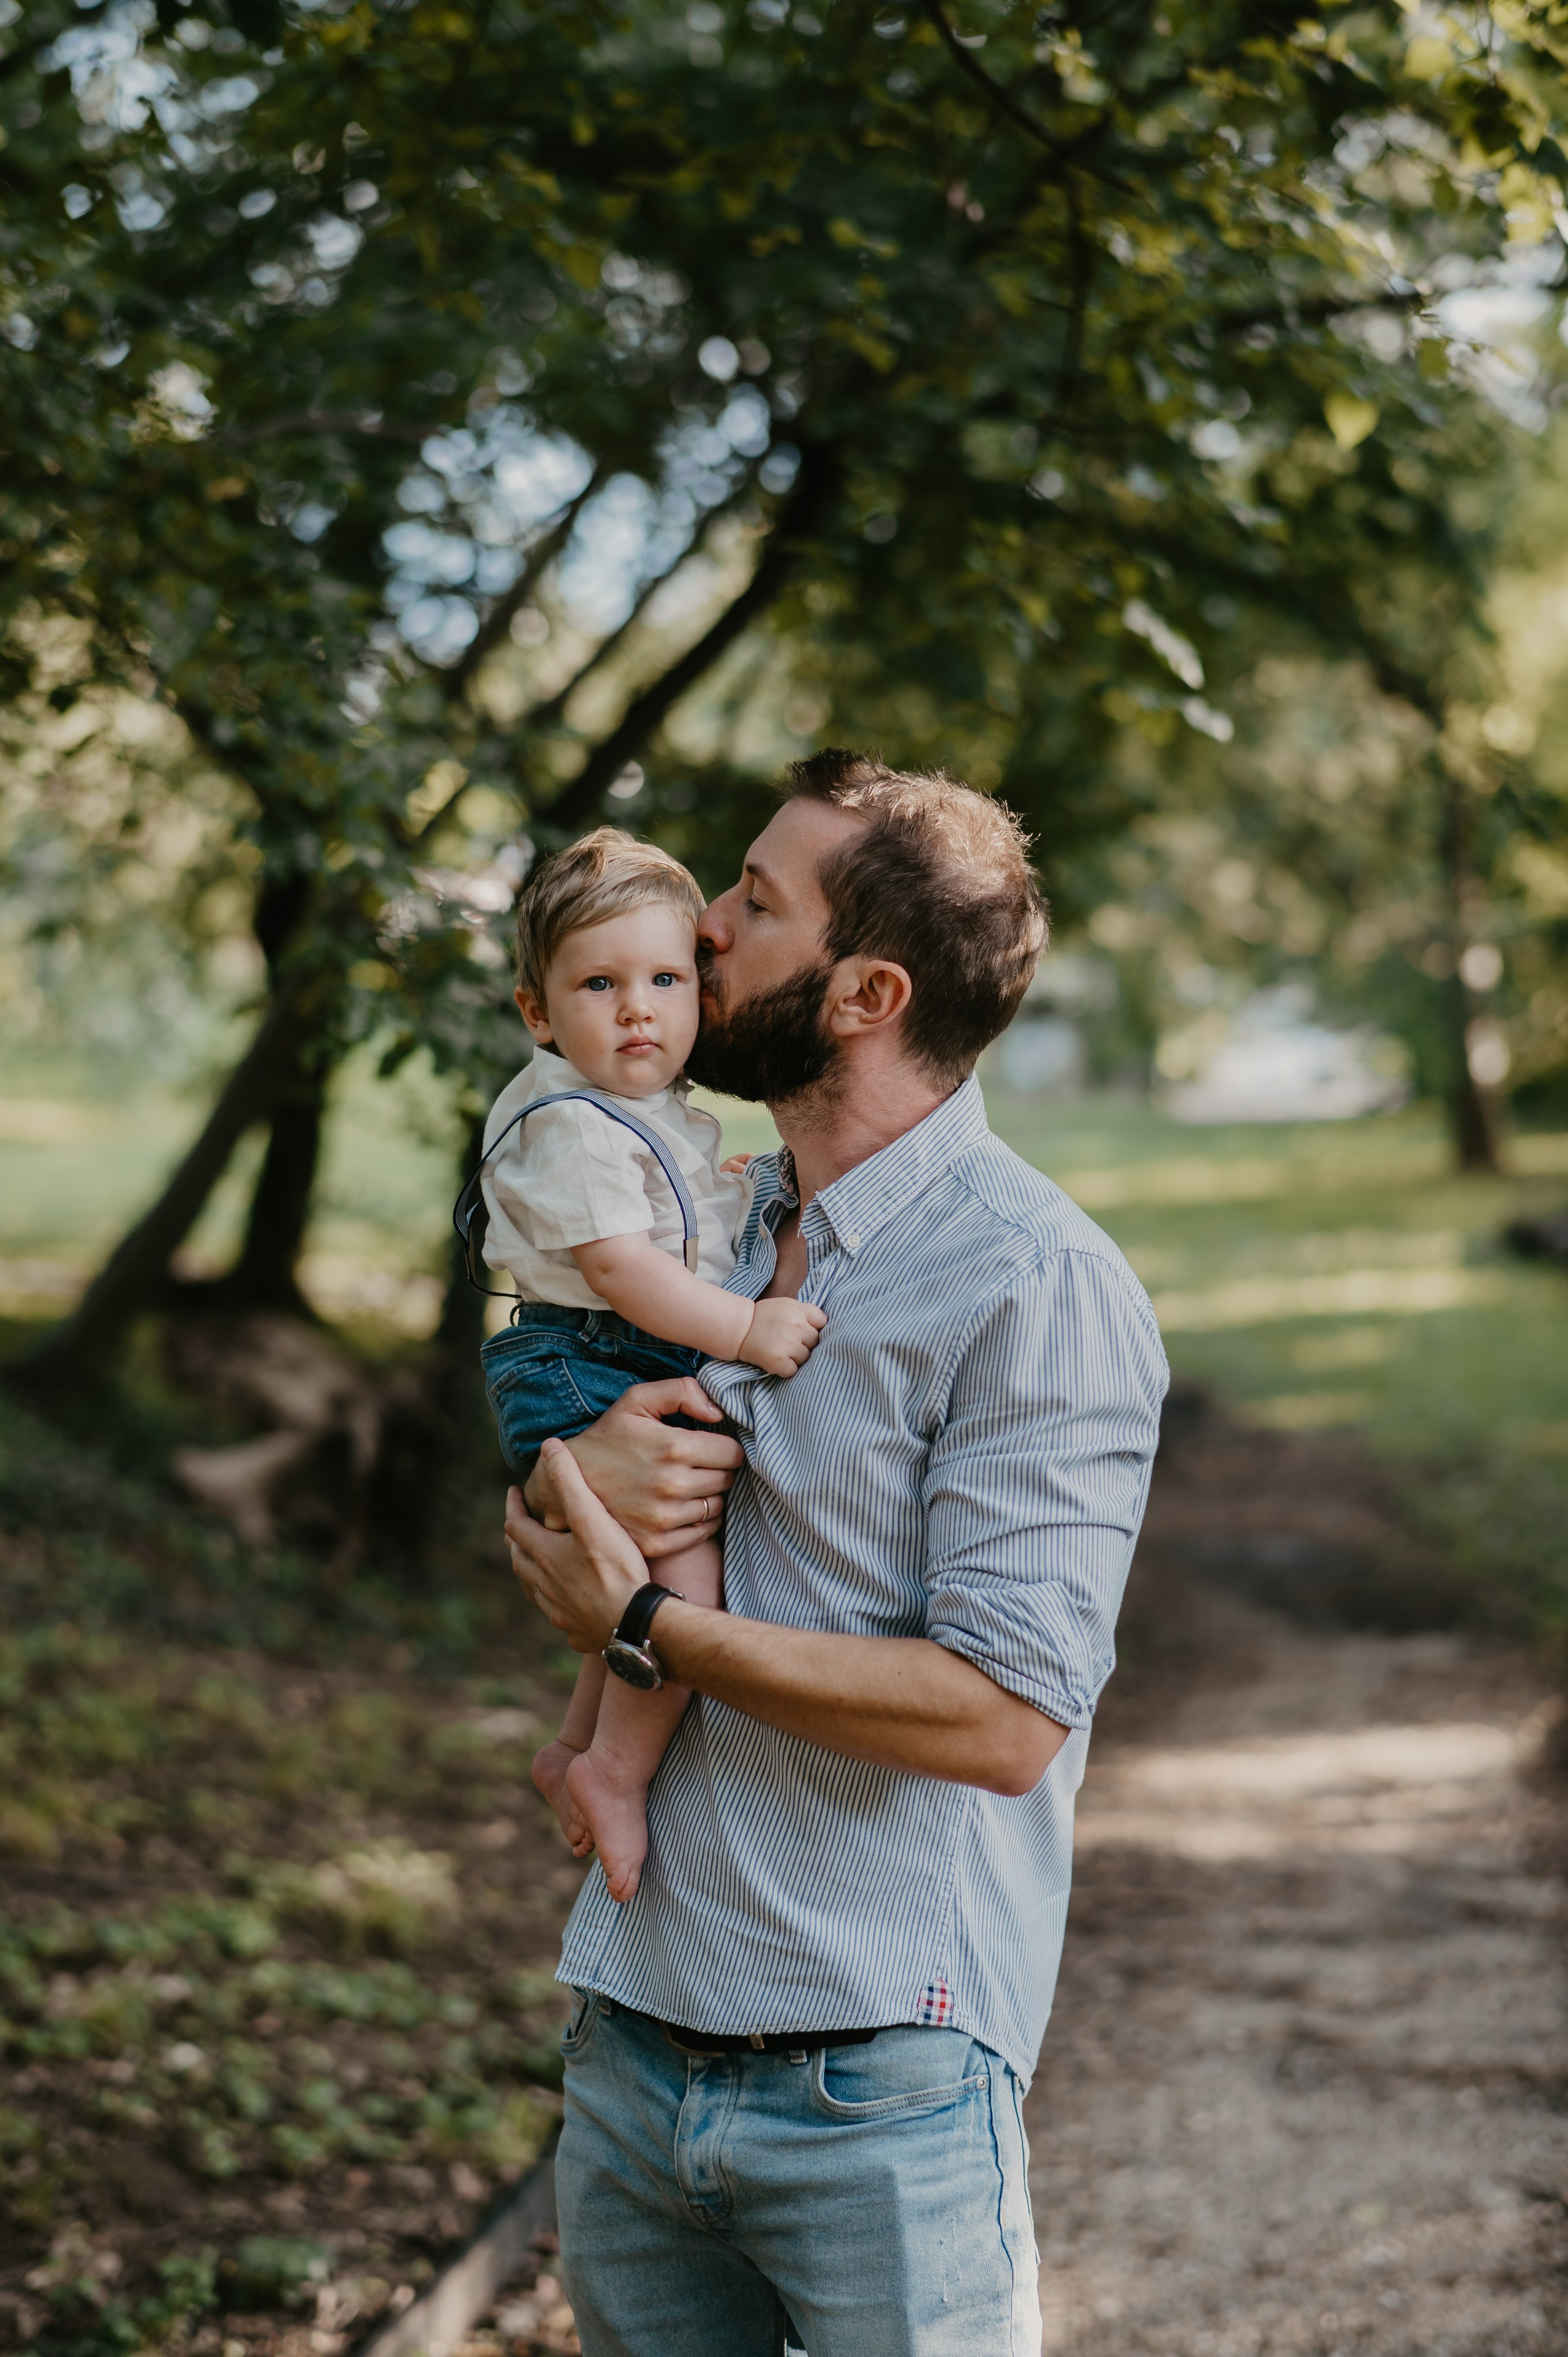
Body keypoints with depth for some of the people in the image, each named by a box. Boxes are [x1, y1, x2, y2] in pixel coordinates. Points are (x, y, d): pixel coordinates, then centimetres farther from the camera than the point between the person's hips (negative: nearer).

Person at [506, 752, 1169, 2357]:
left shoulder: (1038, 1287, -13)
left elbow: (1006, 1717, -20)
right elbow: (534, 1551, 16)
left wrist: (646, 1623, -15)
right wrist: (576, 1479, -8)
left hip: (879, 2086, -7)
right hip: (632, 2032, 7)